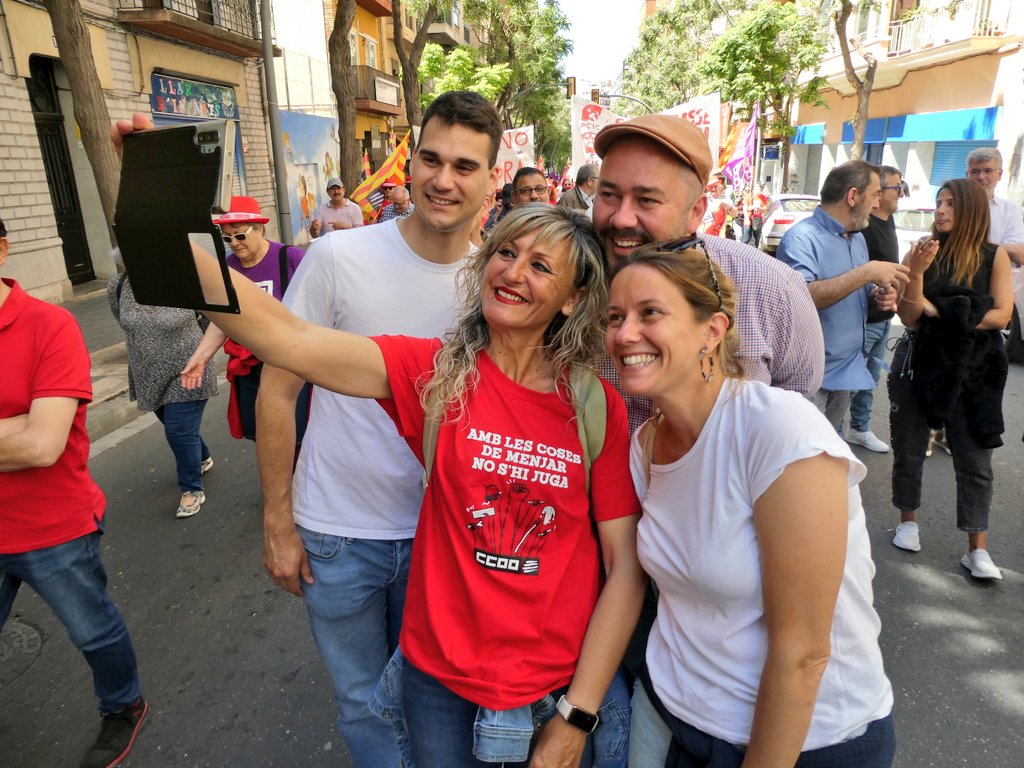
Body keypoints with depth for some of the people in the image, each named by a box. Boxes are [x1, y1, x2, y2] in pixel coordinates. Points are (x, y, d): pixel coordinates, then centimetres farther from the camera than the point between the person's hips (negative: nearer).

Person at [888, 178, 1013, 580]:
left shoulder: (995, 256, -1)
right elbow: (910, 318, -7)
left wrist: (939, 314, -11)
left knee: (974, 459, 2)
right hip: (919, 362, 1)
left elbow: (1001, 315, -7)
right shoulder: (919, 251, -2)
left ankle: (977, 549, 10)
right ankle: (908, 521, 29)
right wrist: (917, 272, -21)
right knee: (908, 448, 11)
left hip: (973, 369, -1)